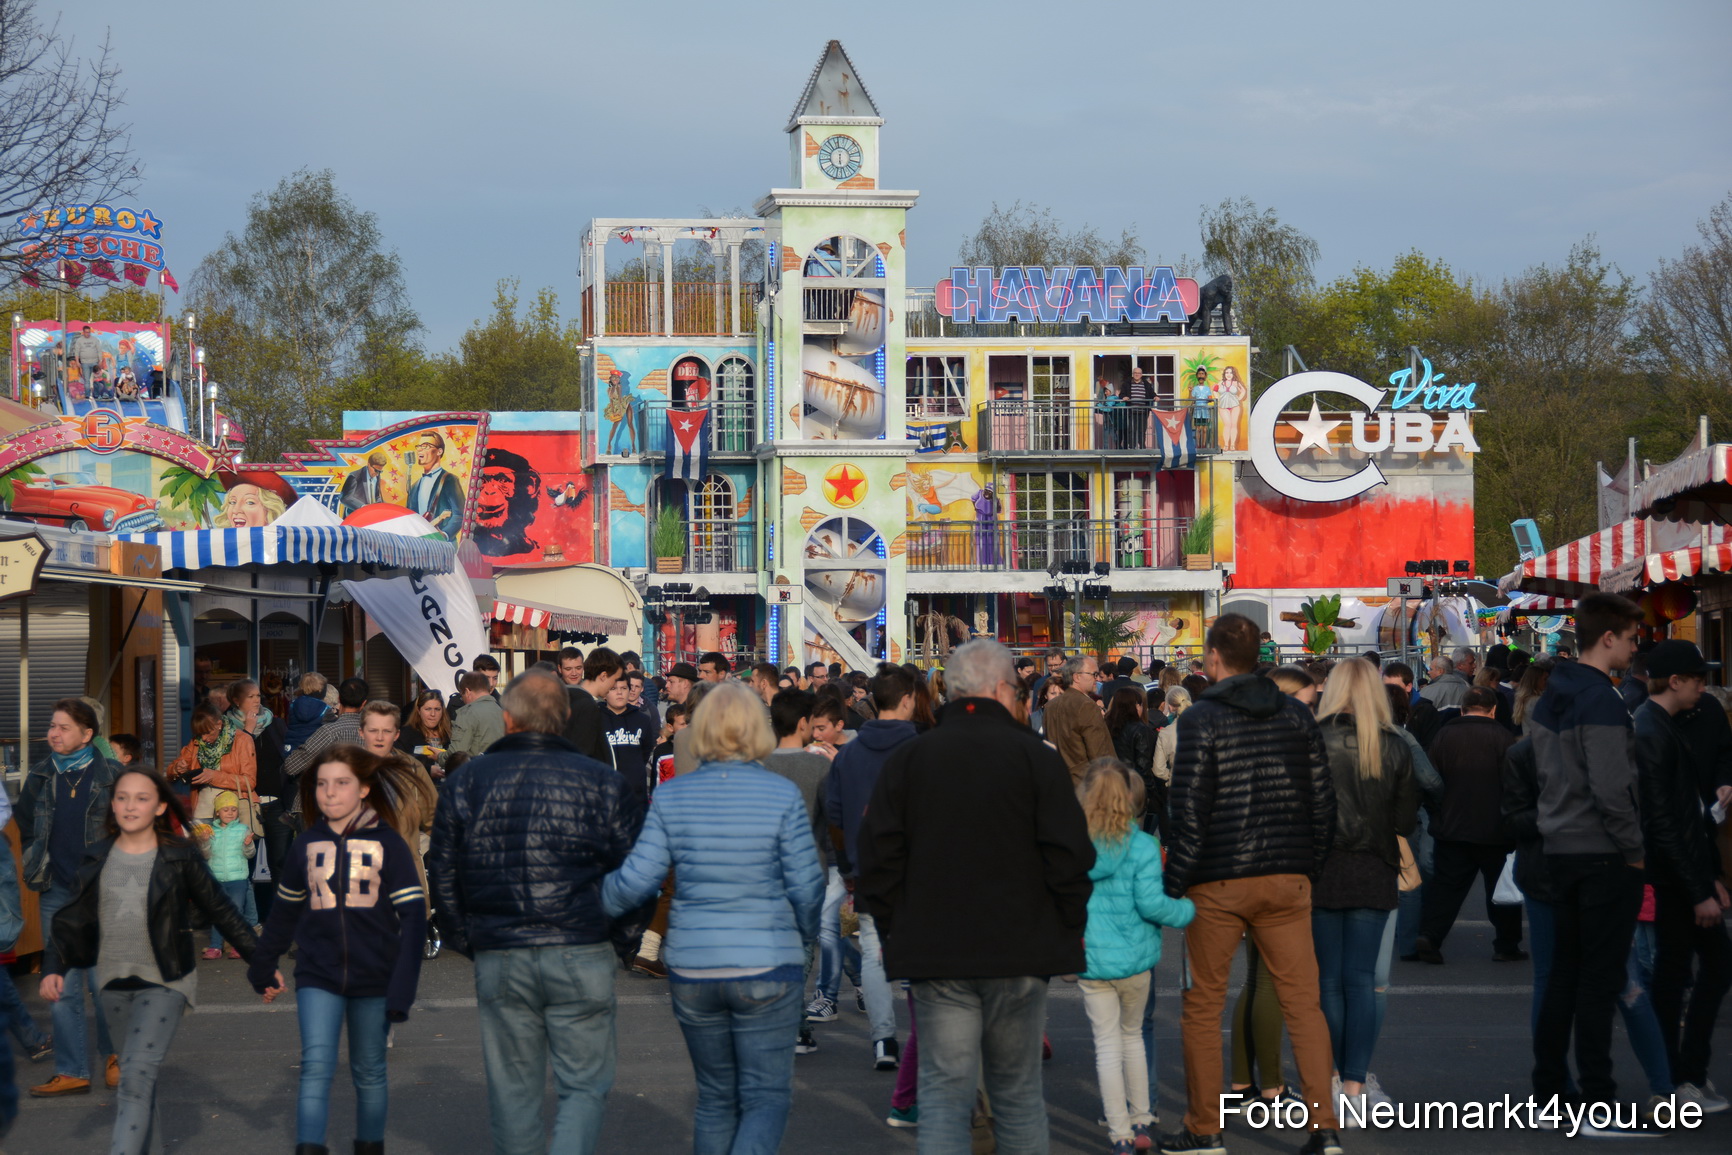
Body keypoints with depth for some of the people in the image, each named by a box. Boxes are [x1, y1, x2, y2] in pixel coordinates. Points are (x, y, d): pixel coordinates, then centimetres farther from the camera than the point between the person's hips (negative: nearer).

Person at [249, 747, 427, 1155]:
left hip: (373, 979, -1)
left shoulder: (387, 843, -4)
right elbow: (284, 912, 17)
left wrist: (403, 984, -12)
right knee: (315, 1066, -12)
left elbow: (413, 916, -6)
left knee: (368, 1073, 11)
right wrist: (263, 967, 22)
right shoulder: (306, 845, 5)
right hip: (317, 977, 1)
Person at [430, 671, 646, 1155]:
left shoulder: (464, 781, 5)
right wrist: (615, 936, 12)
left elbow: (443, 876, 8)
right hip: (582, 955, -2)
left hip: (498, 961, 2)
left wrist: (468, 941, 17)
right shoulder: (603, 783, 0)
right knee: (584, 1087, 4)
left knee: (513, 1090, 12)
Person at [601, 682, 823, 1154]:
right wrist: (806, 938, 14)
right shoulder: (783, 795, -7)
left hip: (692, 970, 3)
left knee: (715, 1098, 17)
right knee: (766, 1097, 3)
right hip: (767, 966, -3)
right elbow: (806, 886, -5)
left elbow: (635, 881, -4)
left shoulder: (671, 797, -1)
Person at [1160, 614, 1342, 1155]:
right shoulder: (1297, 715, 7)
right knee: (1303, 1001, 4)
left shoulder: (1201, 719, -8)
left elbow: (1189, 812, -11)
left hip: (1218, 885, -4)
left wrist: (1174, 886, -6)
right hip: (1287, 881, 4)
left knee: (1203, 1005, 7)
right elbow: (1323, 801, 9)